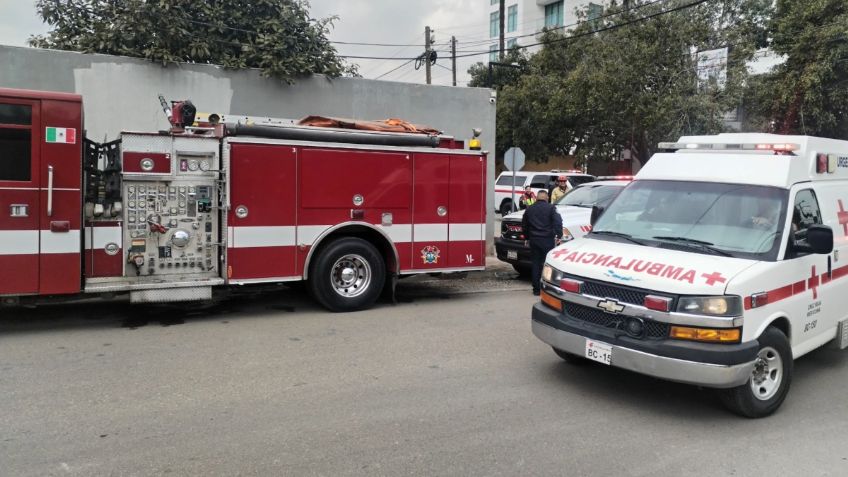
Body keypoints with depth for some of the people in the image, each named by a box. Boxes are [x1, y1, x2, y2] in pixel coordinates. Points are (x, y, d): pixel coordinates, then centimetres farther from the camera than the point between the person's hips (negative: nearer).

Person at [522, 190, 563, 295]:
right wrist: (559, 236, -10)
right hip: (547, 240, -4)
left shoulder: (529, 209, 12)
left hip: (534, 240, 4)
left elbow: (524, 225, 20)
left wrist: (527, 237, 30)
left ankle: (536, 289, 11)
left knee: (536, 264, 9)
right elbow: (558, 222, -14)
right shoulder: (550, 208, -3)